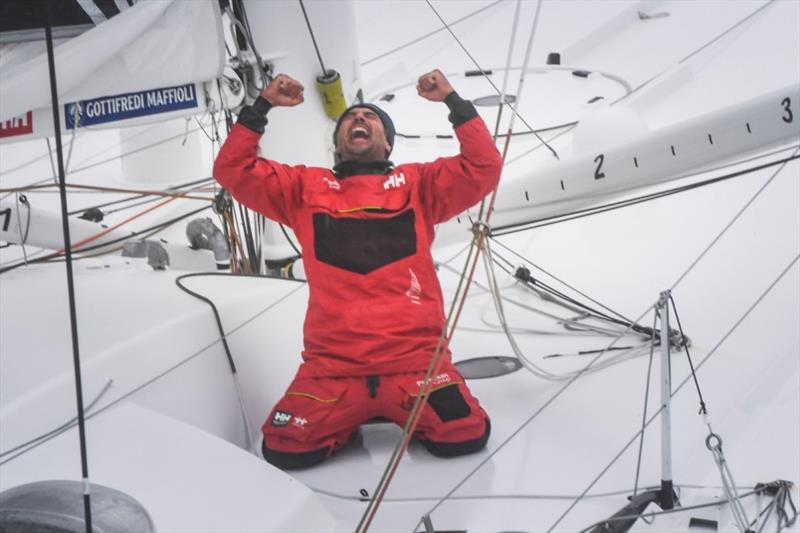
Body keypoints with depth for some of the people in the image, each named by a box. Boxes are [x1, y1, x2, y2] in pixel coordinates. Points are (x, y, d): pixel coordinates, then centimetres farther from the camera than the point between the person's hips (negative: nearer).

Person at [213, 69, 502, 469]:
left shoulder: (419, 183, 15)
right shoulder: (305, 188, 17)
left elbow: (484, 169, 4)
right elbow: (233, 170, 10)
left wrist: (454, 102, -2)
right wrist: (261, 107, 2)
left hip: (415, 358, 0)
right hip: (331, 366, 1)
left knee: (465, 435, -19)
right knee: (283, 449, -16)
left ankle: (408, 414, 13)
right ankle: (350, 418, 15)